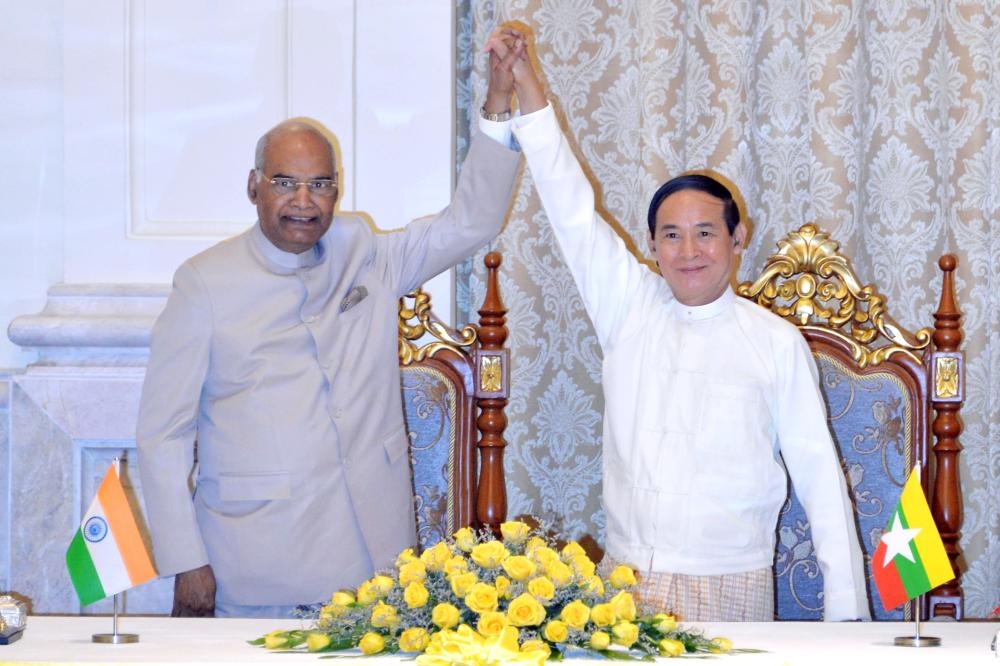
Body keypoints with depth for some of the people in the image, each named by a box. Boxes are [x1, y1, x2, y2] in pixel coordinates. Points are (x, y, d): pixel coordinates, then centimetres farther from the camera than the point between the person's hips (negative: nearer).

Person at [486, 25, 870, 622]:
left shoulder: (777, 341, 0)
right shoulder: (629, 308, 7)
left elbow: (818, 471, 0)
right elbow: (573, 208, 3)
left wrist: (847, 608, -5)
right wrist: (527, 87, -3)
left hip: (731, 588, -2)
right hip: (625, 580, 2)